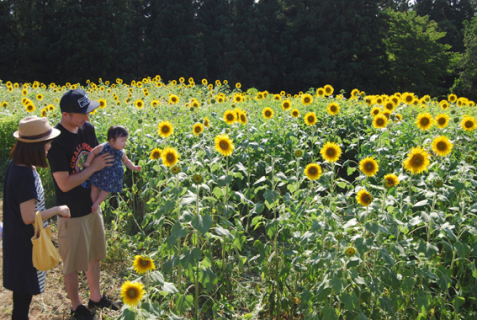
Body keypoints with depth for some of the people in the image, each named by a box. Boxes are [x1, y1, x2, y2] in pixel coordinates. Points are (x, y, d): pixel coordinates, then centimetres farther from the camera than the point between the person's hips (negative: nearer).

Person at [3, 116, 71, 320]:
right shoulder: (25, 175, -30)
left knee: (22, 288, 24)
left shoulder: (15, 164, -1)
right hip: (26, 242, -9)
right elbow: (29, 217, -26)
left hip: (17, 237, 9)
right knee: (24, 290, 8)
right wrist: (57, 209, -16)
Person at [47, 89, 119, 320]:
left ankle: (96, 298, 43)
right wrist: (94, 167, -20)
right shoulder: (56, 141, -25)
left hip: (92, 206, 7)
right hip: (72, 213, -7)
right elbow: (64, 184, -25)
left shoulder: (87, 128, -4)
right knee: (73, 264, 13)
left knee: (94, 256, 23)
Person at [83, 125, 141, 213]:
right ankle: (94, 204, 25)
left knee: (106, 190, 7)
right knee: (94, 188, 7)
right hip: (99, 173, -2)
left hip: (111, 177, 2)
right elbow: (93, 152, -3)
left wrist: (134, 167, 0)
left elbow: (126, 161, 11)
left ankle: (97, 203, 28)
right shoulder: (103, 147, -15)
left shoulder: (122, 152, -4)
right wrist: (88, 162, -7)